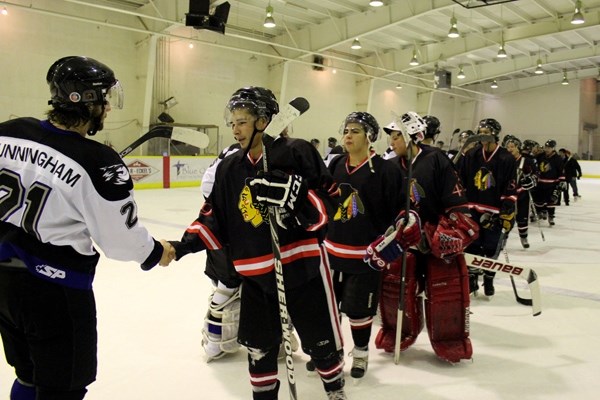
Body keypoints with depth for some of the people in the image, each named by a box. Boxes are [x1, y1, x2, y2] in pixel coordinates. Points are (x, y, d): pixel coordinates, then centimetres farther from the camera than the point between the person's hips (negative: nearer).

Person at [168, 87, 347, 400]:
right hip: (256, 274, 4)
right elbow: (215, 221, 6)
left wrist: (295, 194, -29)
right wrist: (185, 244, -8)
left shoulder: (297, 153, -9)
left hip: (302, 264, -4)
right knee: (258, 346, 15)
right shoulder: (230, 168, 6)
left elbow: (328, 202, -13)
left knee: (321, 341, 12)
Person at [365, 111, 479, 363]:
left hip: (439, 241, -4)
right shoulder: (391, 168, 5)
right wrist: (381, 241, -2)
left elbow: (457, 204, -13)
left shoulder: (437, 161, -11)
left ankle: (452, 346, 26)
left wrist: (454, 237, -18)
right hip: (402, 241, 4)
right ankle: (395, 337, 31)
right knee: (394, 291, 7)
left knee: (446, 298, 4)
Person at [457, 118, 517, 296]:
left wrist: (507, 216, -12)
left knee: (491, 250, 8)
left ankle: (488, 280, 26)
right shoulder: (471, 155, 3)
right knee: (472, 248, 7)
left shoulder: (506, 159, -6)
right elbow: (460, 182, 9)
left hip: (494, 213, -2)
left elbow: (511, 192, -8)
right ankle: (472, 279, 20)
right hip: (472, 210, 3)